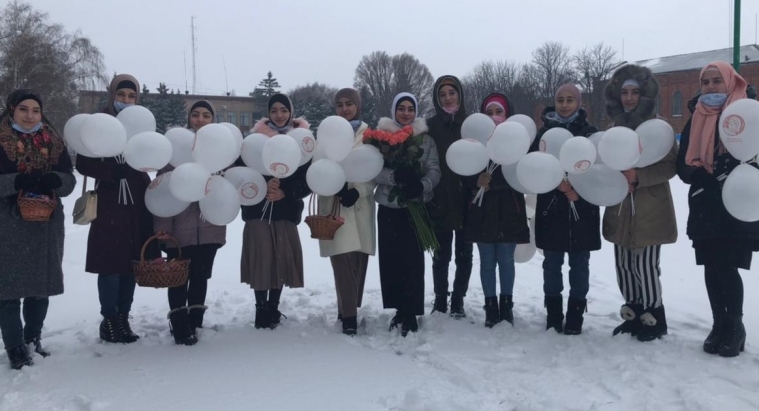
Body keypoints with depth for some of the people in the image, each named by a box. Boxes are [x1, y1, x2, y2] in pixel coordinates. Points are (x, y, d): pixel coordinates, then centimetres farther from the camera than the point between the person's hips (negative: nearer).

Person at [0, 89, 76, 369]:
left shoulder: (54, 142, 9)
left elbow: (70, 181, 5)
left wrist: (55, 180, -16)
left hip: (47, 224, 4)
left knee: (42, 284, 11)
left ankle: (33, 338, 28)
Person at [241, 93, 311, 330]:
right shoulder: (255, 138, 3)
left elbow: (308, 180, 0)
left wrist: (285, 192, -14)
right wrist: (263, 186, -19)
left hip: (286, 210, 1)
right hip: (258, 209, -1)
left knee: (281, 259, 2)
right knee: (261, 258, -5)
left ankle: (273, 307, 18)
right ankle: (261, 308, 8)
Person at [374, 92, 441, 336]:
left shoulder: (426, 138, 5)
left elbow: (434, 171, -3)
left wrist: (421, 186, -23)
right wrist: (395, 176, -24)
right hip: (388, 207, 1)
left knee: (413, 260, -4)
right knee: (391, 259, 4)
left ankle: (410, 314, 4)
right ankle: (399, 310, 18)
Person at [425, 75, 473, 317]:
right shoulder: (430, 126, 2)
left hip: (466, 200, 1)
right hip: (439, 200, 0)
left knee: (464, 254, 8)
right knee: (441, 255, 7)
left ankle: (458, 300, 20)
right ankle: (440, 299, 21)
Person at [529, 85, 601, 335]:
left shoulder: (590, 132, 3)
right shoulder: (544, 131, 5)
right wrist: (557, 183, -17)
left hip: (582, 209, 0)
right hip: (551, 208, 1)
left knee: (579, 264, 5)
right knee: (552, 263, 7)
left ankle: (575, 316, 15)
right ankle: (553, 315, 18)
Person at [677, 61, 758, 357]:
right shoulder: (696, 120, 12)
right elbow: (683, 164, 8)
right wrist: (698, 173, -13)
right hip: (705, 208, 4)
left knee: (727, 267, -6)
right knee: (712, 268, 8)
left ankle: (735, 327, 12)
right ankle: (719, 325, 21)